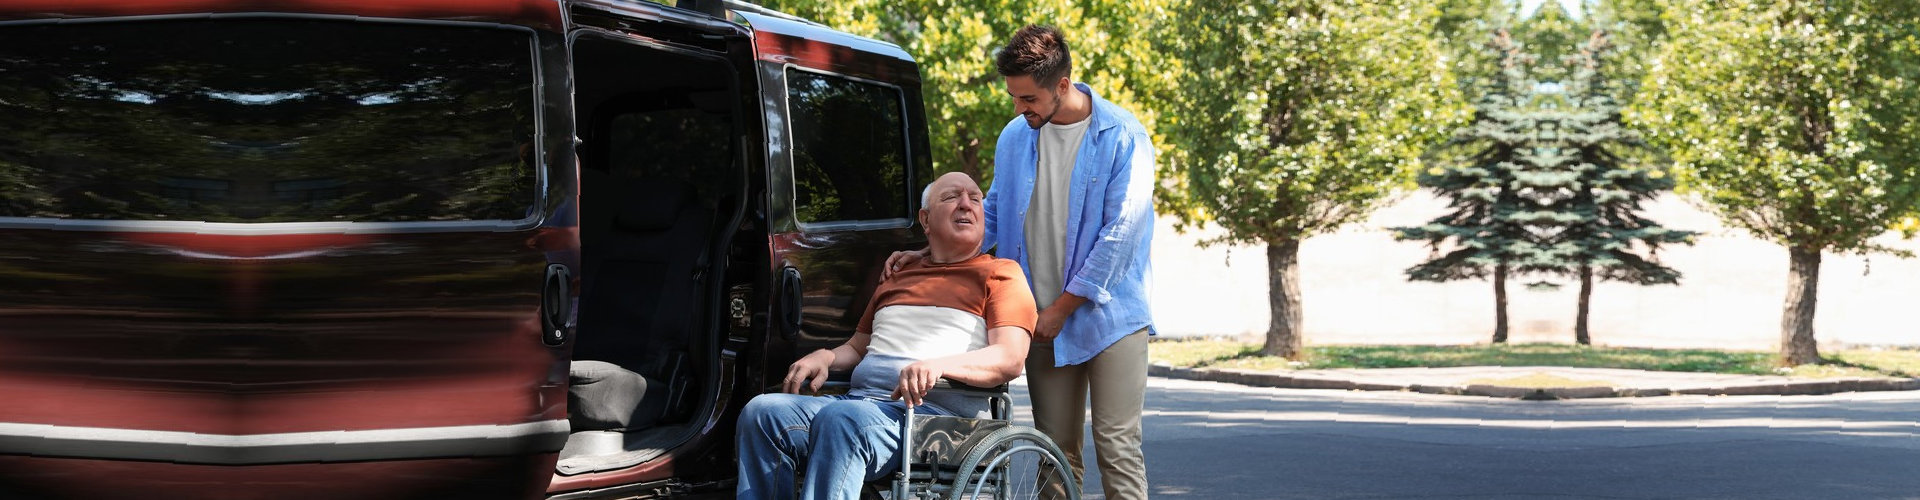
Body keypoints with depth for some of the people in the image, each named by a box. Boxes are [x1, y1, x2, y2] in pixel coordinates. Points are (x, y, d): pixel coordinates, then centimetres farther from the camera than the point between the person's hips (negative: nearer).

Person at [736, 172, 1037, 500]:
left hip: (934, 410, -6)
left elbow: (1011, 359, -3)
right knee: (761, 412, -20)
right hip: (859, 398, 6)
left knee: (841, 420, -38)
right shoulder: (898, 277, 32)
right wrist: (825, 357, 12)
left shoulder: (999, 274, 12)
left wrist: (939, 365, -21)